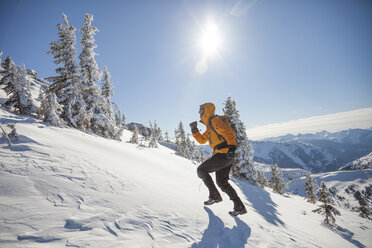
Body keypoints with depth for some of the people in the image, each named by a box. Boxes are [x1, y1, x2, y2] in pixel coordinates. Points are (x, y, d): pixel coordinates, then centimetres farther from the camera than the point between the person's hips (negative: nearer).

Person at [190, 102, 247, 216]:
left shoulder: (215, 121, -8)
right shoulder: (210, 127, 23)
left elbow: (230, 132, -20)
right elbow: (202, 140, 28)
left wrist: (232, 147, -30)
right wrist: (194, 130, 17)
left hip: (223, 154, -10)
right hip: (227, 156, 10)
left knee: (201, 170, -2)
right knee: (222, 182, 14)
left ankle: (215, 195, 4)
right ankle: (240, 207, 16)